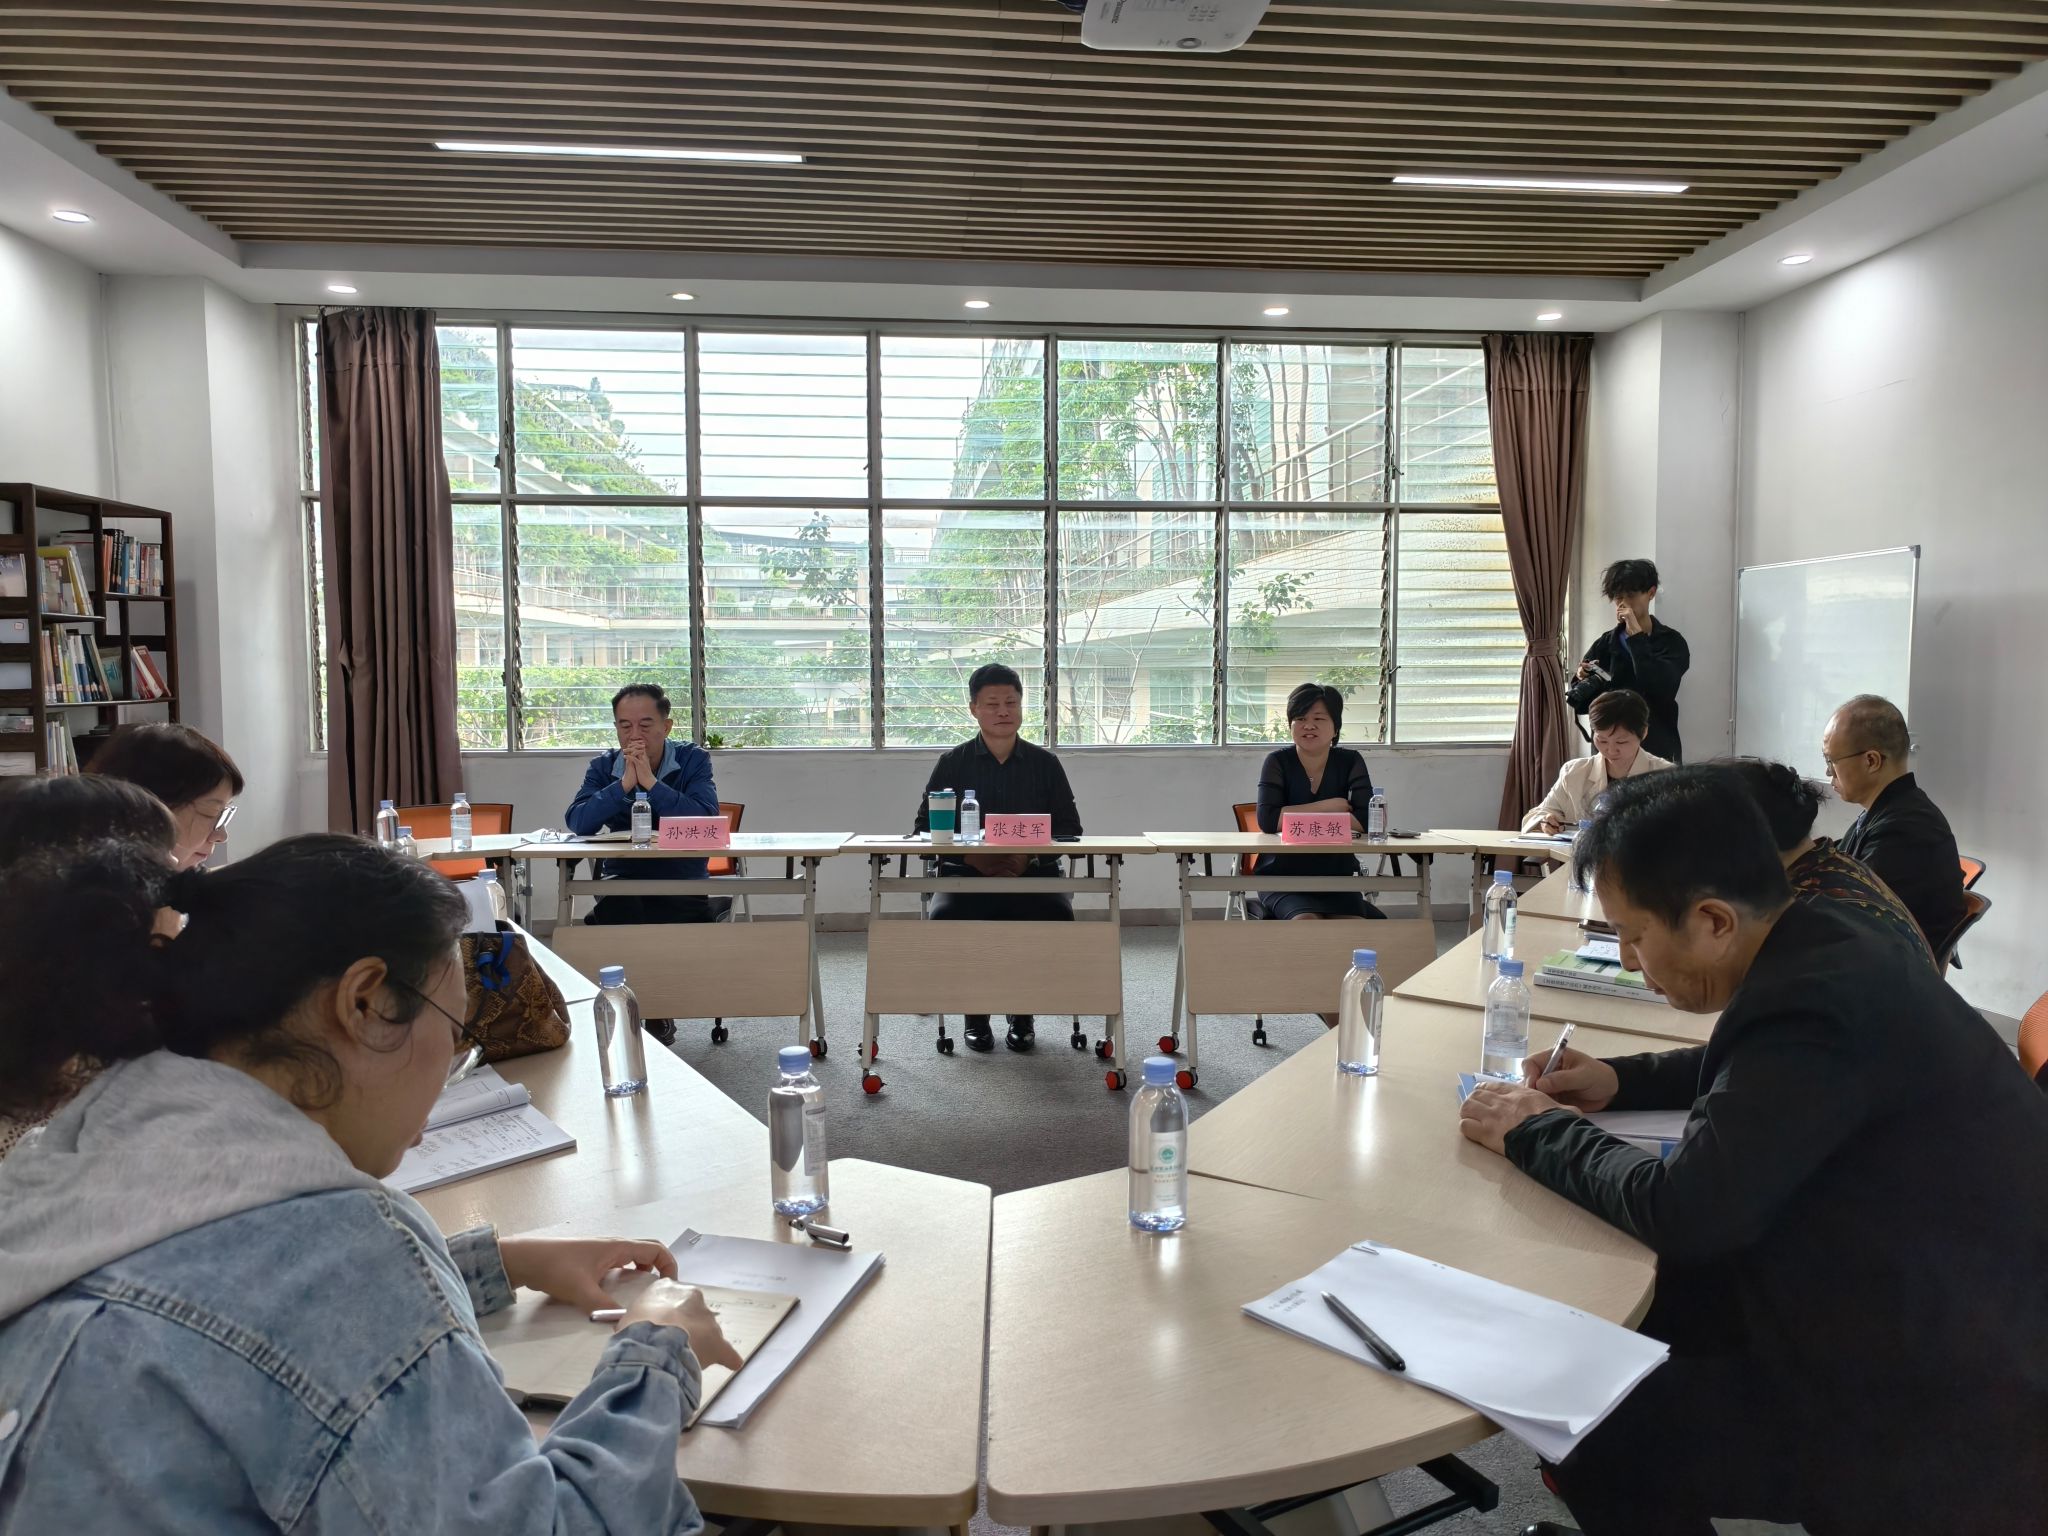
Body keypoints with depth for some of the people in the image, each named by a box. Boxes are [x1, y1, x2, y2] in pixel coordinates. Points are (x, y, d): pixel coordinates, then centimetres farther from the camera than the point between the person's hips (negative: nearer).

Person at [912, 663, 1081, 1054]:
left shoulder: (1045, 763, 11)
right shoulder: (952, 764, 9)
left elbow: (1070, 828, 6)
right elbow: (923, 829, 4)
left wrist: (1029, 856, -14)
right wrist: (969, 855, -15)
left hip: (1034, 875, 1)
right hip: (965, 874, 0)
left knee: (1057, 917, -31)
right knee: (946, 920, -32)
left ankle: (1023, 1011, -4)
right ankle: (974, 1012, -4)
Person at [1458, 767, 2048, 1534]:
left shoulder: (1816, 1003, -29)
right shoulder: (1826, 946, 0)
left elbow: (1684, 1212, -27)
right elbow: (1753, 1066, 21)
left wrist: (1537, 1133, -12)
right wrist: (1622, 1080, 8)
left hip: (1954, 1409, -9)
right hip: (1938, 1300, 9)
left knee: (1599, 1431, -8)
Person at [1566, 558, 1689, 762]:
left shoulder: (1671, 641, -3)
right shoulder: (1604, 644, 5)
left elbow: (1660, 688, -21)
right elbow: (1581, 703, 4)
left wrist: (1636, 635, -18)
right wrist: (1582, 681, -17)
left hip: (1657, 750, -2)